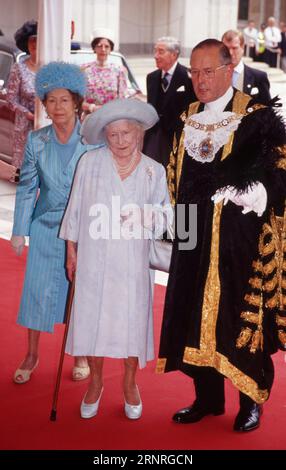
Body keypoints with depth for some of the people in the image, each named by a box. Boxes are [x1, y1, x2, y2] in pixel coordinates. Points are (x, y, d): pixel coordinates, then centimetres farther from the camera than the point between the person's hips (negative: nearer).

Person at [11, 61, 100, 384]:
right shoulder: (36, 140, -2)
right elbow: (27, 187, 3)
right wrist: (19, 231, 2)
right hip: (46, 227, 2)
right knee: (38, 291, 6)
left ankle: (80, 355, 28)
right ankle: (31, 355, 24)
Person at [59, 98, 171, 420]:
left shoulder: (154, 172, 0)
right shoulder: (90, 162, -1)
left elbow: (163, 218, 5)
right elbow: (76, 207, 5)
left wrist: (144, 219, -17)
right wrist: (71, 250, 6)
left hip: (132, 263, 0)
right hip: (94, 260, 0)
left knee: (132, 321, 6)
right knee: (92, 318, 8)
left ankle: (129, 383, 28)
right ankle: (95, 382, 29)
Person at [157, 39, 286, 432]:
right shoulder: (186, 119, 11)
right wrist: (180, 222, 10)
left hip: (242, 239, -5)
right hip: (195, 240, 5)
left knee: (244, 318, 3)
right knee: (198, 317, 10)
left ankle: (252, 402, 21)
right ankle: (207, 397, 26)